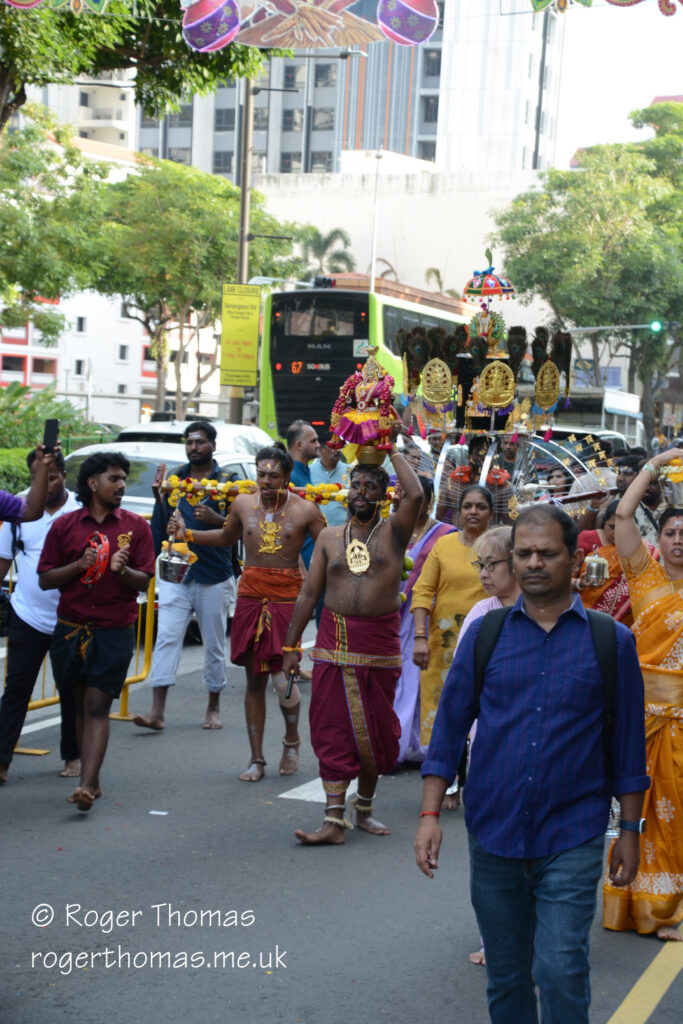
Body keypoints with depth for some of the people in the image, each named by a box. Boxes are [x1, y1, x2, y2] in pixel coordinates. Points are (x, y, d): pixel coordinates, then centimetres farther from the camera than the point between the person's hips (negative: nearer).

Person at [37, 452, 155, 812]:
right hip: (71, 628, 2)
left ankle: (86, 786, -16)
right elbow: (45, 579, 4)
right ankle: (91, 781, 19)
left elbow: (144, 582, 3)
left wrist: (122, 570, -17)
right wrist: (80, 565, -12)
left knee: (97, 707, -9)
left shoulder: (135, 526, 5)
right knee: (82, 706, 9)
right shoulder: (65, 525, 6)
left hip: (115, 630, -2)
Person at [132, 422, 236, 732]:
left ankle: (213, 708, 20)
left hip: (214, 577, -1)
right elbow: (158, 524, 14)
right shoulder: (173, 479, 10)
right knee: (167, 638, -9)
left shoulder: (226, 483, 2)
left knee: (214, 645, 7)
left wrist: (216, 519, -23)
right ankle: (157, 711, -12)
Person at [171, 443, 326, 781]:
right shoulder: (244, 503, 6)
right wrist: (188, 534, 14)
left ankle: (292, 740, 21)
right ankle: (257, 759, 17)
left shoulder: (304, 510, -4)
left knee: (282, 678, -9)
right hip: (250, 594, 3)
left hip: (287, 597, -3)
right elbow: (226, 537, 24)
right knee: (254, 680, 7)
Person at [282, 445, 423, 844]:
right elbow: (309, 593, 10)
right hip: (334, 643, 1)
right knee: (333, 731, -3)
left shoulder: (393, 532, 1)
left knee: (376, 731, 8)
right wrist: (291, 645, 7)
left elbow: (416, 495, -18)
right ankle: (334, 820, -2)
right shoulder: (329, 537, 9)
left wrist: (394, 453, -6)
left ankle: (365, 808, 26)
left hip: (380, 644, -1)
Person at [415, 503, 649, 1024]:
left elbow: (627, 744, 4)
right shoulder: (485, 633, 2)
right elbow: (450, 726, 5)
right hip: (493, 837, 2)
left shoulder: (611, 641, -1)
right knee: (506, 975, 13)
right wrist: (430, 813, -1)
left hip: (572, 841, -2)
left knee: (561, 971, -9)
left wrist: (630, 830, 4)